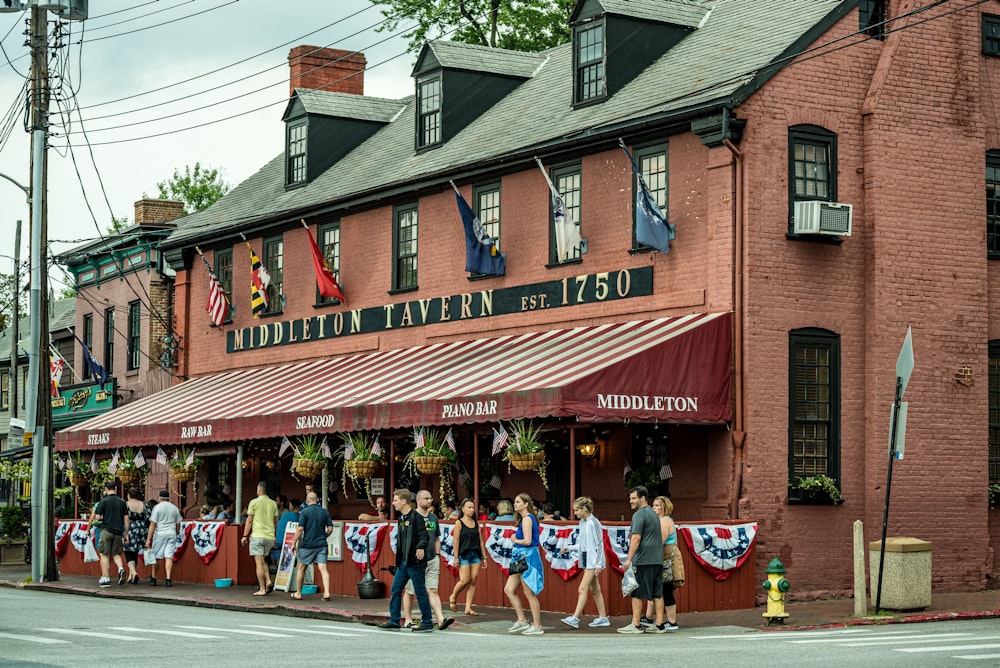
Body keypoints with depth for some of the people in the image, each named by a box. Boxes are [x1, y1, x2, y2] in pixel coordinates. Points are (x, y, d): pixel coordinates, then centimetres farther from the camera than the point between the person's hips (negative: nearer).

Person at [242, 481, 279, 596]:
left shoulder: (254, 502, -4)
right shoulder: (273, 504, 10)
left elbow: (249, 520, -4)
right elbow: (276, 522, 13)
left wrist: (245, 536, 2)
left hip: (258, 535, -5)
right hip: (270, 536, 5)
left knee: (259, 562, -3)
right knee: (263, 561, 20)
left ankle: (262, 589, -5)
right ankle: (268, 581, 0)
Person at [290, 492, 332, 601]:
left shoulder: (304, 511, -6)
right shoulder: (325, 512, 5)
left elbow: (300, 528, -11)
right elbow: (330, 528, 5)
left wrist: (294, 543, -4)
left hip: (307, 544, -3)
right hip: (321, 545, 3)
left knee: (301, 568, 12)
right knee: (323, 568, -3)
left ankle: (298, 594, 21)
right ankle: (326, 592, -19)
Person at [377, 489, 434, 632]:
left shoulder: (416, 517, -10)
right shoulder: (401, 519, 16)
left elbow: (424, 535, -18)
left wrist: (420, 547, -36)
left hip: (415, 562, -9)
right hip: (403, 562, 9)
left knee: (420, 592, -3)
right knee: (395, 591, 8)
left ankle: (427, 623, 4)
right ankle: (394, 622, 14)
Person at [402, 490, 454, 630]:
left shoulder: (433, 517, 14)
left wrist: (437, 556, 13)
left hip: (432, 560, 5)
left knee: (433, 591, -3)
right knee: (410, 591, 6)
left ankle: (441, 620, -12)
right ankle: (408, 620, 15)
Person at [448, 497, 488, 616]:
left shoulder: (476, 523, 13)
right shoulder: (459, 523, -1)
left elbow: (481, 541, 14)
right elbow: (456, 541, -6)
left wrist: (484, 557, 10)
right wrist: (456, 557, -11)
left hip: (476, 554, 5)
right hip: (464, 554, -5)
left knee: (473, 581, -1)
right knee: (465, 580, -11)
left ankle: (468, 608, 2)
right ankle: (453, 598, 16)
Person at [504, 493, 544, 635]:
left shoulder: (527, 519, -14)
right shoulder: (525, 518, 15)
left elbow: (527, 541, -22)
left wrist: (515, 540, -6)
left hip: (528, 558, -10)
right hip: (521, 558, 10)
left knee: (530, 594, -3)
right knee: (509, 590, 10)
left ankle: (537, 627, 4)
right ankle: (521, 621, 14)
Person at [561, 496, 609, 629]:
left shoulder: (593, 523, -14)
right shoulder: (582, 522, 11)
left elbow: (599, 544, -15)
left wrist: (598, 564, -16)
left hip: (593, 559, -9)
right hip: (586, 558, 9)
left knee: (583, 589, -12)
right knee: (594, 589, 12)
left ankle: (575, 618, -16)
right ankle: (603, 617, 17)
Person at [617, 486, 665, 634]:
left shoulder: (639, 515, -9)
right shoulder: (653, 513, 19)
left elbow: (636, 538, -16)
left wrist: (629, 559, -16)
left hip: (642, 560, -9)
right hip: (657, 559, 9)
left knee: (637, 593, -3)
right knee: (657, 594, 7)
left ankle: (636, 625, -3)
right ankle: (659, 625, 6)